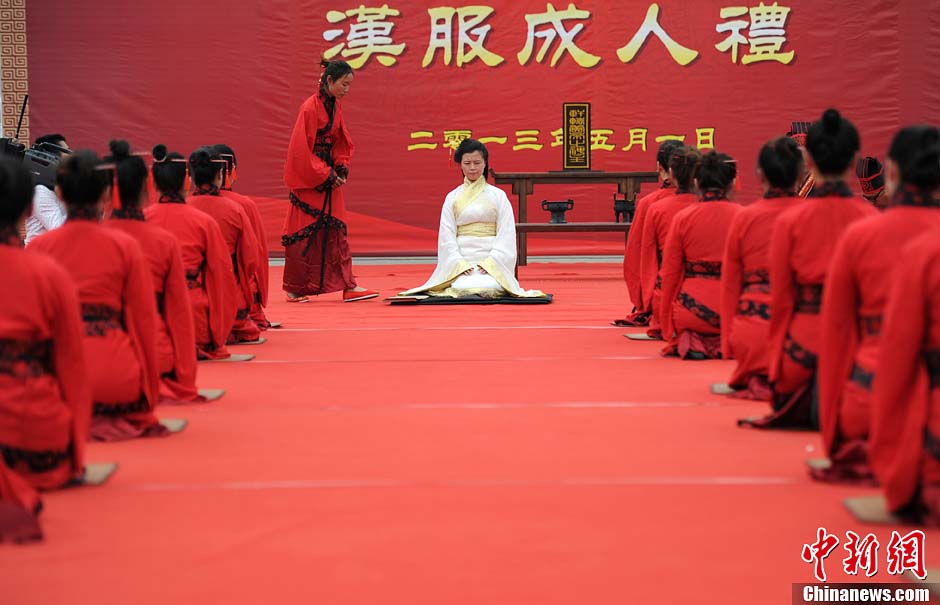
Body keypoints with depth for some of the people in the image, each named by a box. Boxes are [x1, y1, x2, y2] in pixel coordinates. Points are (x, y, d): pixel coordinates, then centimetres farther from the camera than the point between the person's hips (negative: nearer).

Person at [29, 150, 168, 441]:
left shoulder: (39, 247, 0)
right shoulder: (125, 246, 0)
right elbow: (144, 319, 5)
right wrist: (148, 396, 16)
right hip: (113, 378, 0)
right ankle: (115, 420, 2)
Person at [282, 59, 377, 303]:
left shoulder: (335, 107, 9)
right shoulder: (310, 108, -16)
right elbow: (301, 148, -18)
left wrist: (342, 168, -1)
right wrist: (325, 174, -16)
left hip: (329, 177, 8)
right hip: (308, 179, -8)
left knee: (335, 232, 5)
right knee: (304, 232, -1)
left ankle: (347, 286, 5)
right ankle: (294, 289, 8)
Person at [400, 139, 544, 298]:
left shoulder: (498, 195, 9)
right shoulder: (452, 198, 12)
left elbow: (506, 234, 2)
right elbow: (447, 235, 5)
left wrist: (491, 262, -12)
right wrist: (459, 263, -11)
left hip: (491, 259, -1)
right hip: (461, 259, 1)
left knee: (490, 288, -30)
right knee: (462, 288, -29)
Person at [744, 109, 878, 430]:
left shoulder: (789, 221, -6)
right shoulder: (871, 218, -4)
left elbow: (780, 298, 0)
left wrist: (775, 369, 13)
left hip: (805, 341, 0)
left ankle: (813, 403, -11)